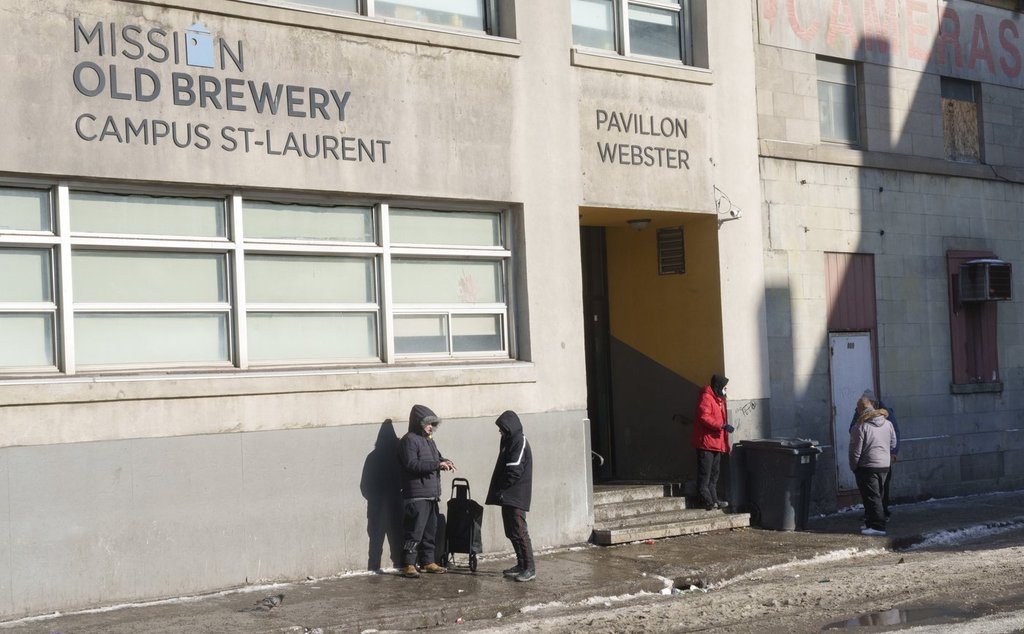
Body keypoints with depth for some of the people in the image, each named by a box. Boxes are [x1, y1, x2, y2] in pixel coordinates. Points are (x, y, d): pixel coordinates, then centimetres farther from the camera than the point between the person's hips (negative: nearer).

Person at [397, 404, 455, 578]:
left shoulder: (428, 440, 18)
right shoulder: (409, 440, -11)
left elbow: (436, 457, 28)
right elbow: (412, 464, -21)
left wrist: (444, 461, 3)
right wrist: (437, 464, -23)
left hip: (431, 495, 9)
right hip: (416, 496, -9)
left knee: (430, 531, 15)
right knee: (414, 532, -8)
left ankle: (427, 562, 24)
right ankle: (408, 565, -4)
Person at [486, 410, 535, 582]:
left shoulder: (519, 442, -12)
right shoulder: (509, 441, 17)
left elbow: (514, 471, -19)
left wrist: (501, 490, -14)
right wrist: (499, 491, 11)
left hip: (516, 496, -10)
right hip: (508, 497, 10)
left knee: (519, 532, -11)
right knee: (511, 532, 13)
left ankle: (530, 568, -11)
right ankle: (521, 564, 20)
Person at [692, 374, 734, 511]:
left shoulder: (719, 399, 19)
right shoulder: (706, 397, -12)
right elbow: (704, 417, -23)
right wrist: (722, 425, -27)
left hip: (717, 442, 10)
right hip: (706, 442, -10)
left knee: (714, 474, 15)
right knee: (705, 474, -8)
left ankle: (713, 500, 21)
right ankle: (707, 501, -8)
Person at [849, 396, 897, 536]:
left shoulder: (860, 426, -16)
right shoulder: (887, 423, 4)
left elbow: (855, 451, -13)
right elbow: (893, 444, 13)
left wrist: (853, 467, 0)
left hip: (867, 467, -7)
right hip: (885, 466, 7)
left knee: (872, 497, -5)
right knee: (876, 496, 16)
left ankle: (878, 526, -10)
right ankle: (870, 523, 23)